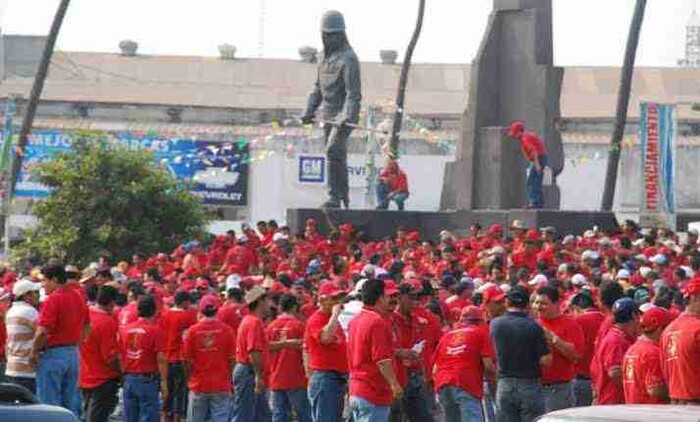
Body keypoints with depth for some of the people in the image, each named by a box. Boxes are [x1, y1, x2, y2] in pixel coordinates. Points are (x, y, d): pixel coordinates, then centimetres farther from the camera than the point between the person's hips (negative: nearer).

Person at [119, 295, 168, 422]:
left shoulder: (125, 329, 6)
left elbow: (120, 357, 9)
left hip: (129, 379, 5)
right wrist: (164, 381, -8)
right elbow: (161, 359, -12)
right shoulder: (156, 330, -9)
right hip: (148, 380, -5)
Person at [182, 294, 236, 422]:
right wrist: (229, 377, 13)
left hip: (198, 384, 1)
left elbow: (187, 360, 0)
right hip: (221, 385, -1)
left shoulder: (192, 331, -6)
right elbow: (232, 359, -2)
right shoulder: (226, 330, -7)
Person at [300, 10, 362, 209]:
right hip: (328, 116, 9)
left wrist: (347, 117, -27)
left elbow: (353, 93, -17)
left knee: (334, 151, -20)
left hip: (344, 117, -9)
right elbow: (318, 88, 24)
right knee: (337, 156, 12)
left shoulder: (348, 59, -10)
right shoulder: (326, 58, 17)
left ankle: (335, 198, -22)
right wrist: (309, 111, 15)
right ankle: (343, 197, 19)